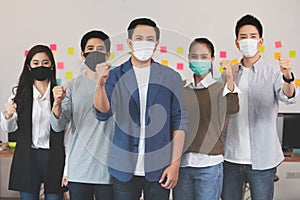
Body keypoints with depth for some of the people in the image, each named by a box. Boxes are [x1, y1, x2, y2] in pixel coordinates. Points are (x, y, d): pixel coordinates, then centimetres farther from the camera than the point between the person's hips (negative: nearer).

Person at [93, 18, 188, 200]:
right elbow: (103, 114, -9)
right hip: (125, 169, 0)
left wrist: (175, 164, -4)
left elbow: (179, 121, 1)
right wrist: (101, 85, -27)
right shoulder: (115, 75, 2)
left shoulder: (171, 77, 2)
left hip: (159, 169, 0)